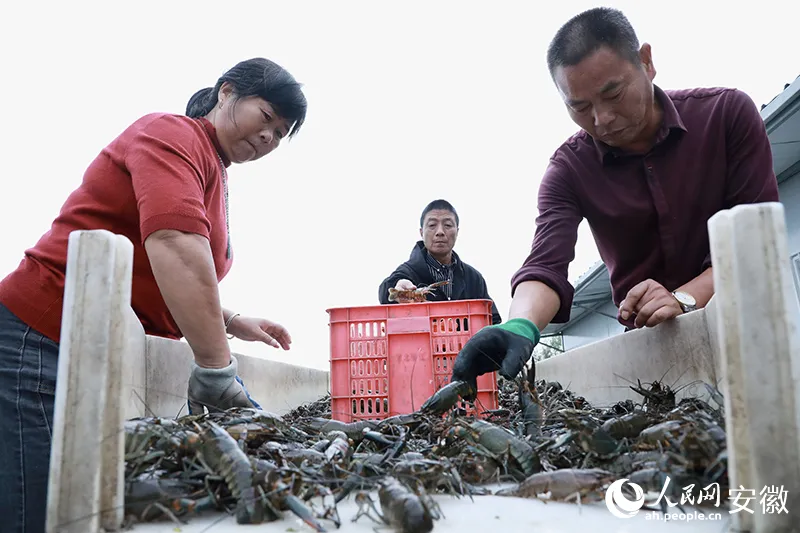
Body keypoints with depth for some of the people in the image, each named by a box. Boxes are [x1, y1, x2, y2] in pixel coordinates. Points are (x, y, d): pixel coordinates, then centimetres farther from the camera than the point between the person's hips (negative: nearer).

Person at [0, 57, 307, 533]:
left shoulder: (215, 176, 16)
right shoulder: (173, 133, -10)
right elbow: (173, 243, -28)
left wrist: (232, 322, 13)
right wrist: (218, 372, -28)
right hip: (45, 344, -9)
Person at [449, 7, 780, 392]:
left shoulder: (728, 113, -8)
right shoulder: (569, 169, -7)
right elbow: (545, 265, -21)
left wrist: (686, 297, -28)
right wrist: (521, 327, -43)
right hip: (651, 343, 1)